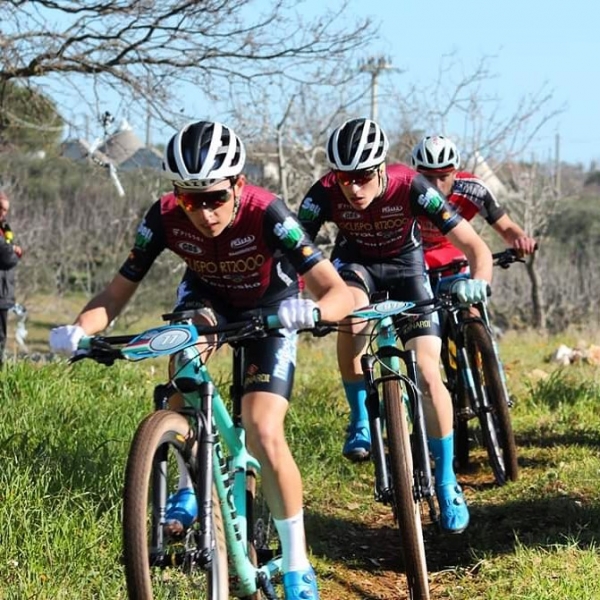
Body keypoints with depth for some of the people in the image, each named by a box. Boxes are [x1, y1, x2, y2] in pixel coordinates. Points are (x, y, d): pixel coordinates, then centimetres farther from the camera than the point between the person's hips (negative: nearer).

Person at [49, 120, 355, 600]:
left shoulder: (266, 214, -37)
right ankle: (191, 484, -14)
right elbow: (119, 290, -22)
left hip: (270, 309, -3)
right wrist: (80, 329, -42)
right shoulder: (165, 218, -28)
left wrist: (311, 312, -63)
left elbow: (339, 292, -41)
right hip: (208, 298, 3)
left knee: (264, 435, -18)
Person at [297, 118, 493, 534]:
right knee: (352, 314, -35)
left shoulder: (411, 187, -32)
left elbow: (476, 248, -30)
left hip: (405, 262, -1)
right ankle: (360, 420, -12)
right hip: (356, 261, 1)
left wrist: (478, 284, -49)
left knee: (429, 375, -13)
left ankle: (447, 482, 2)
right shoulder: (325, 194, -30)